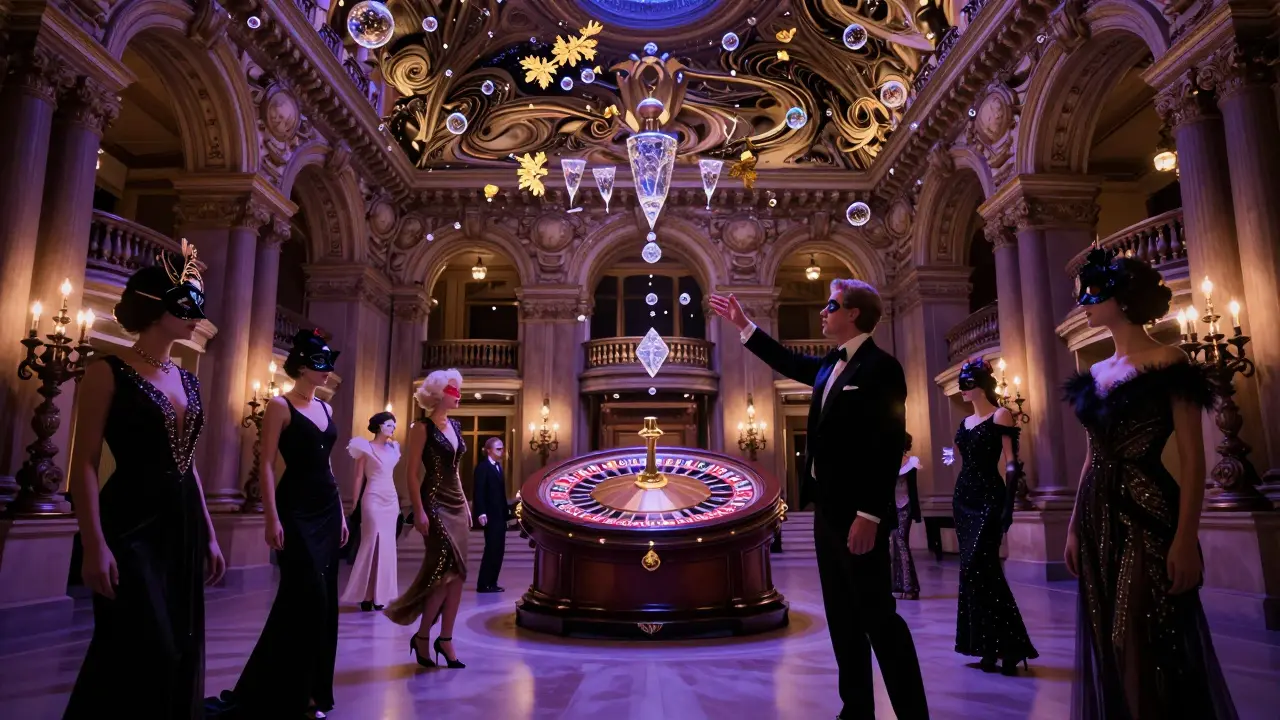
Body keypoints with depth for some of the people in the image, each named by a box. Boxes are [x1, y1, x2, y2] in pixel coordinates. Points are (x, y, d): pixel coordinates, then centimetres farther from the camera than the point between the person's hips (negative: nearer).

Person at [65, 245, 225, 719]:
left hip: (181, 528, 7)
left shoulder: (187, 381, 13)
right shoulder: (109, 372, -6)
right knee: (150, 655, -7)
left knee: (180, 653, 11)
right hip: (130, 526, -7)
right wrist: (95, 545, -19)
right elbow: (85, 463, -11)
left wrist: (208, 536, 15)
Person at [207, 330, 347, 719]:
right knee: (307, 596, -9)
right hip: (295, 510, -7)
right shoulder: (281, 405, -6)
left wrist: (341, 513, 14)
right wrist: (272, 518, -19)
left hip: (327, 510, 7)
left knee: (322, 599, 8)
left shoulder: (325, 408, 14)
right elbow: (267, 465, -11)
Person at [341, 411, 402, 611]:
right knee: (372, 544, -6)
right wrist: (356, 504, -8)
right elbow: (359, 478, -4)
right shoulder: (366, 448, -2)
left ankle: (379, 595, 11)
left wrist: (398, 502, 15)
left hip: (391, 499, 6)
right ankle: (366, 595, 1)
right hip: (373, 499, -6)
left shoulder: (392, 448, 15)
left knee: (387, 545, 5)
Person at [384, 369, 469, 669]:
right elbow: (413, 471, -11)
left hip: (457, 503, 7)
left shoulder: (454, 425, 13)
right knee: (447, 569, -11)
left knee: (457, 572, 4)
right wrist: (419, 511, -19)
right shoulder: (423, 427, -7)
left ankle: (445, 639, 12)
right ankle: (422, 636, 4)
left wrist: (465, 503, 15)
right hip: (435, 504, -7)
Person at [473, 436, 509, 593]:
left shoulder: (498, 466, 17)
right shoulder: (482, 467, -9)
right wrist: (481, 513, -24)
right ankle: (483, 584, -1)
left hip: (500, 515, 8)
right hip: (490, 515, -8)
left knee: (498, 551, 9)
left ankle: (491, 583, 15)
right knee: (492, 550, -7)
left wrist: (505, 513, 12)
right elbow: (479, 492, -16)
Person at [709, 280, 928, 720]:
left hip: (858, 515, -9)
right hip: (829, 511, 9)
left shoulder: (880, 367, -13)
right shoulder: (831, 367, 13)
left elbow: (887, 448, -19)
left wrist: (869, 515, -23)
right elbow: (788, 362, 31)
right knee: (842, 617, 13)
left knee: (877, 616, -4)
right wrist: (743, 325, 32)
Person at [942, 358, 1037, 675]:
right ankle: (989, 647, 13)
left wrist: (1008, 505, -20)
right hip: (964, 497, 8)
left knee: (977, 568, -15)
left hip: (989, 497, -8)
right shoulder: (965, 422, 15)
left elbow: (1011, 463, -13)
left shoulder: (1001, 416, -6)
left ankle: (1012, 645, -6)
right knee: (977, 571, 7)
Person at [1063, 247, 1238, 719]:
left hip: (1147, 515, -7)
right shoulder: (1095, 376, 12)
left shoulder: (1169, 365, -7)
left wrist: (1186, 538, -19)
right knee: (1109, 645, 13)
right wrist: (1075, 526, 13)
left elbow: (1192, 457, -12)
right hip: (1100, 520, 7)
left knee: (1154, 646, 0)